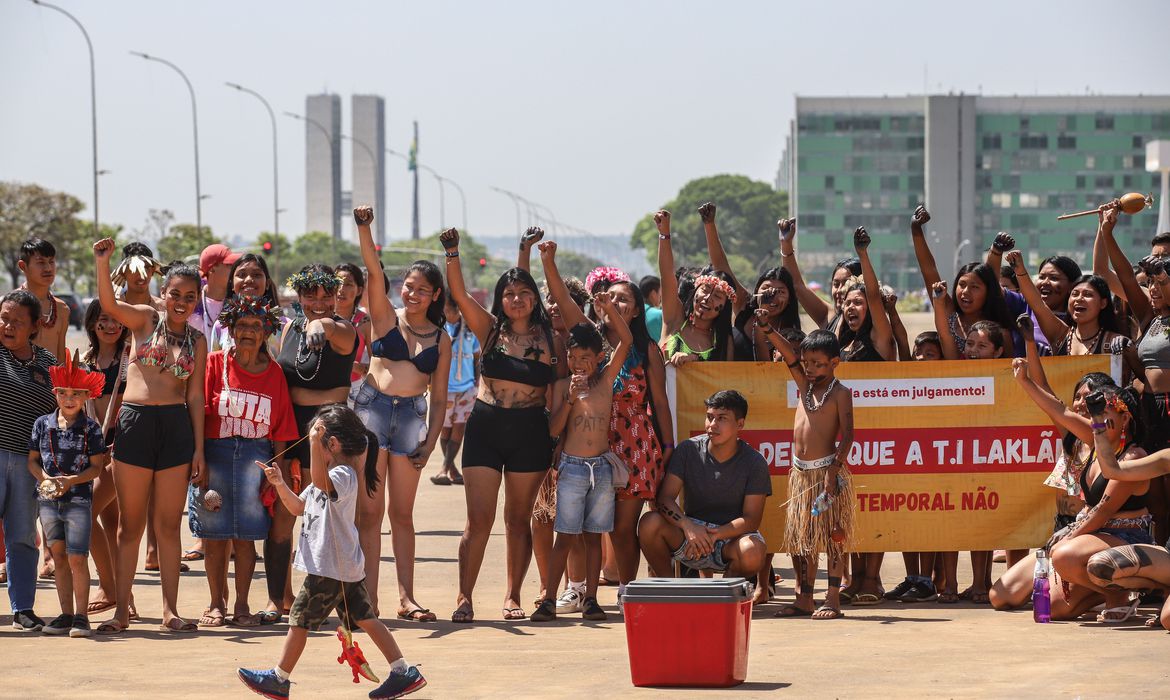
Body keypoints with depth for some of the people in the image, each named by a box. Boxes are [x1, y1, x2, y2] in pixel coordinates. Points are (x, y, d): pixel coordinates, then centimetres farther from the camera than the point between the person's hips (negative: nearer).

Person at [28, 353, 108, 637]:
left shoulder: (91, 428, -3)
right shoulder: (42, 424, 5)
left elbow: (96, 466, -3)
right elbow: (32, 460, 8)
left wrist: (72, 480, -17)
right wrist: (45, 478, -11)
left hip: (78, 499, -3)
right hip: (48, 499, 3)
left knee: (77, 559, -8)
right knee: (59, 558, 9)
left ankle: (81, 616, 0)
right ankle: (66, 614, 15)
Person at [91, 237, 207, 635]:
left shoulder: (196, 342, 11)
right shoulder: (145, 319, 4)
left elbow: (195, 395, 11)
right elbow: (109, 304, -14)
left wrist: (199, 448, 5)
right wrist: (102, 263, -30)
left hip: (177, 426, 2)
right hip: (135, 422, -2)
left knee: (169, 525, 6)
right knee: (130, 524, 4)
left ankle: (170, 611, 9)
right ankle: (121, 611, 7)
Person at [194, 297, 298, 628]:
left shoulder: (274, 373, 4)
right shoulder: (215, 363, 0)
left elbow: (280, 431, 5)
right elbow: (198, 415, -4)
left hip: (255, 457, 1)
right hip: (215, 453, -1)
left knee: (245, 535, 2)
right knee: (214, 534, 3)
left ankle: (242, 605, 10)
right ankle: (216, 603, 14)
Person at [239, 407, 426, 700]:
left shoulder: (343, 476, -18)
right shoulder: (330, 476, 16)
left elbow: (320, 480, -43)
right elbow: (299, 507, 23)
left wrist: (315, 442, -46)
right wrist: (280, 483, 8)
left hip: (330, 568, -10)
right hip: (346, 566, 10)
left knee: (299, 619, 1)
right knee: (365, 618, 11)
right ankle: (404, 673, 10)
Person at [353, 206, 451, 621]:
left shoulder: (440, 339, 11)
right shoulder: (385, 317, 5)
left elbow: (439, 398, 12)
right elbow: (373, 269, -10)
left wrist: (431, 441, 2)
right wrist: (364, 228, -24)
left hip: (411, 416, 2)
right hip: (372, 407, -2)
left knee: (402, 514, 6)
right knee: (370, 510, -5)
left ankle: (405, 598, 9)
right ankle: (368, 597, -5)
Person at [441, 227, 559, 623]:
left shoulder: (549, 339, 4)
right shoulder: (490, 330, 3)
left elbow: (557, 395, 6)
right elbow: (459, 295, -9)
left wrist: (556, 442, 2)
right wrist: (452, 253, -20)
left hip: (530, 432, 1)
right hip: (485, 429, -1)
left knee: (518, 519, 7)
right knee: (479, 519, -4)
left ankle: (513, 597, 16)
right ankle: (464, 598, 0)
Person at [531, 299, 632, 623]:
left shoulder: (606, 378, 5)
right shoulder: (562, 385, 2)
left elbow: (625, 341, -4)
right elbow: (553, 429, -4)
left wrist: (609, 309, -15)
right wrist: (570, 399, -16)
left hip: (602, 467, 1)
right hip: (572, 466, -1)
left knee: (593, 535, 6)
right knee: (565, 536, -3)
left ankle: (590, 599, 8)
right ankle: (549, 600, -4)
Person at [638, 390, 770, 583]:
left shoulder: (755, 463, -7)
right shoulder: (688, 450, -3)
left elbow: (751, 519, -11)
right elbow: (664, 498, -9)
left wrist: (714, 535, -26)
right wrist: (688, 526, -29)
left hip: (731, 535, -1)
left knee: (753, 552, -37)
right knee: (650, 523, -28)